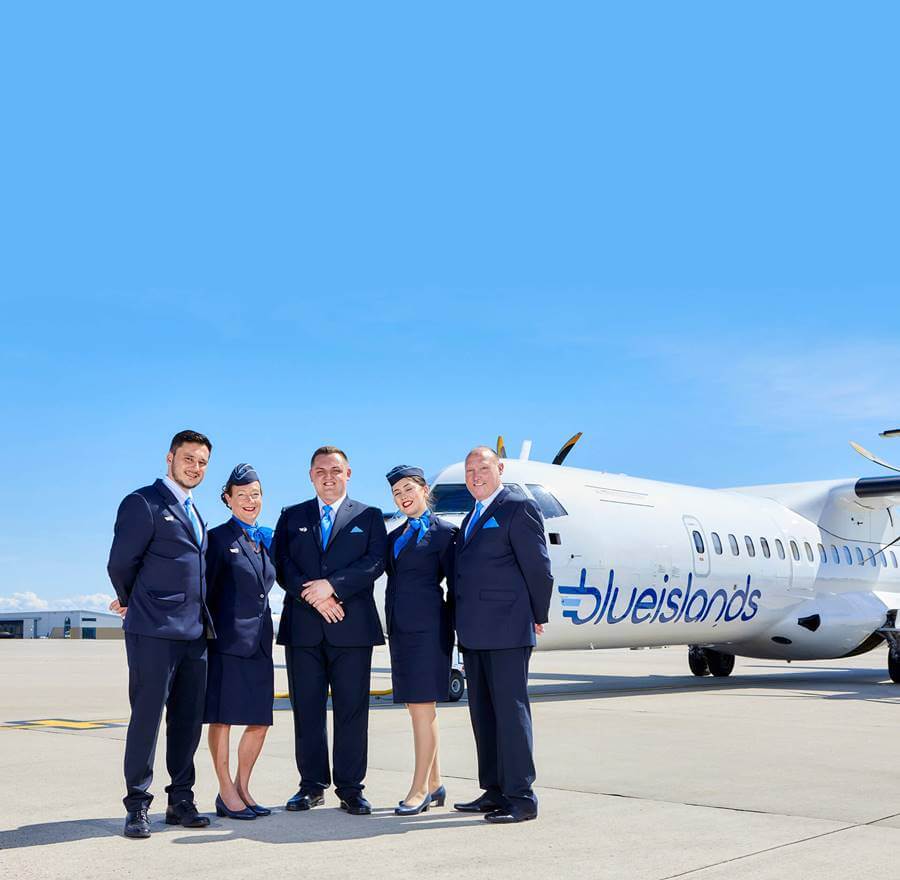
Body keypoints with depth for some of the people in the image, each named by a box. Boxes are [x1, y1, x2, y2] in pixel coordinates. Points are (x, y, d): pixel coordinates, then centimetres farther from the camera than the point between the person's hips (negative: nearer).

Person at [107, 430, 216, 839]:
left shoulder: (193, 514, 20)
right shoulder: (143, 502, -5)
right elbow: (120, 562, -7)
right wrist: (131, 601, 9)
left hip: (193, 632, 7)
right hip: (154, 631, -7)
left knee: (188, 719, 10)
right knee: (147, 717, -2)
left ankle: (180, 801, 20)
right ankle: (137, 806, 6)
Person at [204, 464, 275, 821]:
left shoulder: (267, 539, 15)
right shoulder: (218, 538, -3)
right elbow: (205, 590, -6)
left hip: (259, 641, 6)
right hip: (227, 640, -6)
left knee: (260, 720, 7)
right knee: (223, 718, 1)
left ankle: (242, 788, 21)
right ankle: (226, 794, 10)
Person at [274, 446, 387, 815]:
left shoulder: (369, 517, 11)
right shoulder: (291, 517, 15)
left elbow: (375, 562, -3)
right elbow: (282, 566, 4)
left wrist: (332, 585, -14)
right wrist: (313, 597, -11)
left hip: (352, 628, -1)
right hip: (303, 627, 2)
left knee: (352, 710, 0)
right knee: (306, 709, 5)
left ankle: (350, 789, 8)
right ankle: (312, 785, 15)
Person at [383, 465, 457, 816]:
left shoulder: (441, 531, -4)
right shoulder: (396, 536, 17)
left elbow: (454, 581, -5)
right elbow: (393, 575, 16)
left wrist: (450, 624, -6)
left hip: (428, 626, -8)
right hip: (400, 628, 8)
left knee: (422, 706, -6)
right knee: (418, 707, 11)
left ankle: (420, 789, 1)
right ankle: (434, 785, 20)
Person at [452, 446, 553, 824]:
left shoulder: (518, 508, -6)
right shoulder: (472, 518, 21)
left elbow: (538, 566, -7)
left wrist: (538, 617, -1)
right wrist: (464, 626, 13)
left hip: (506, 631, -9)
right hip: (474, 634, 9)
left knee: (510, 711, -5)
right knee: (483, 713, 12)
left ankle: (520, 797, 1)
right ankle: (494, 791, 21)